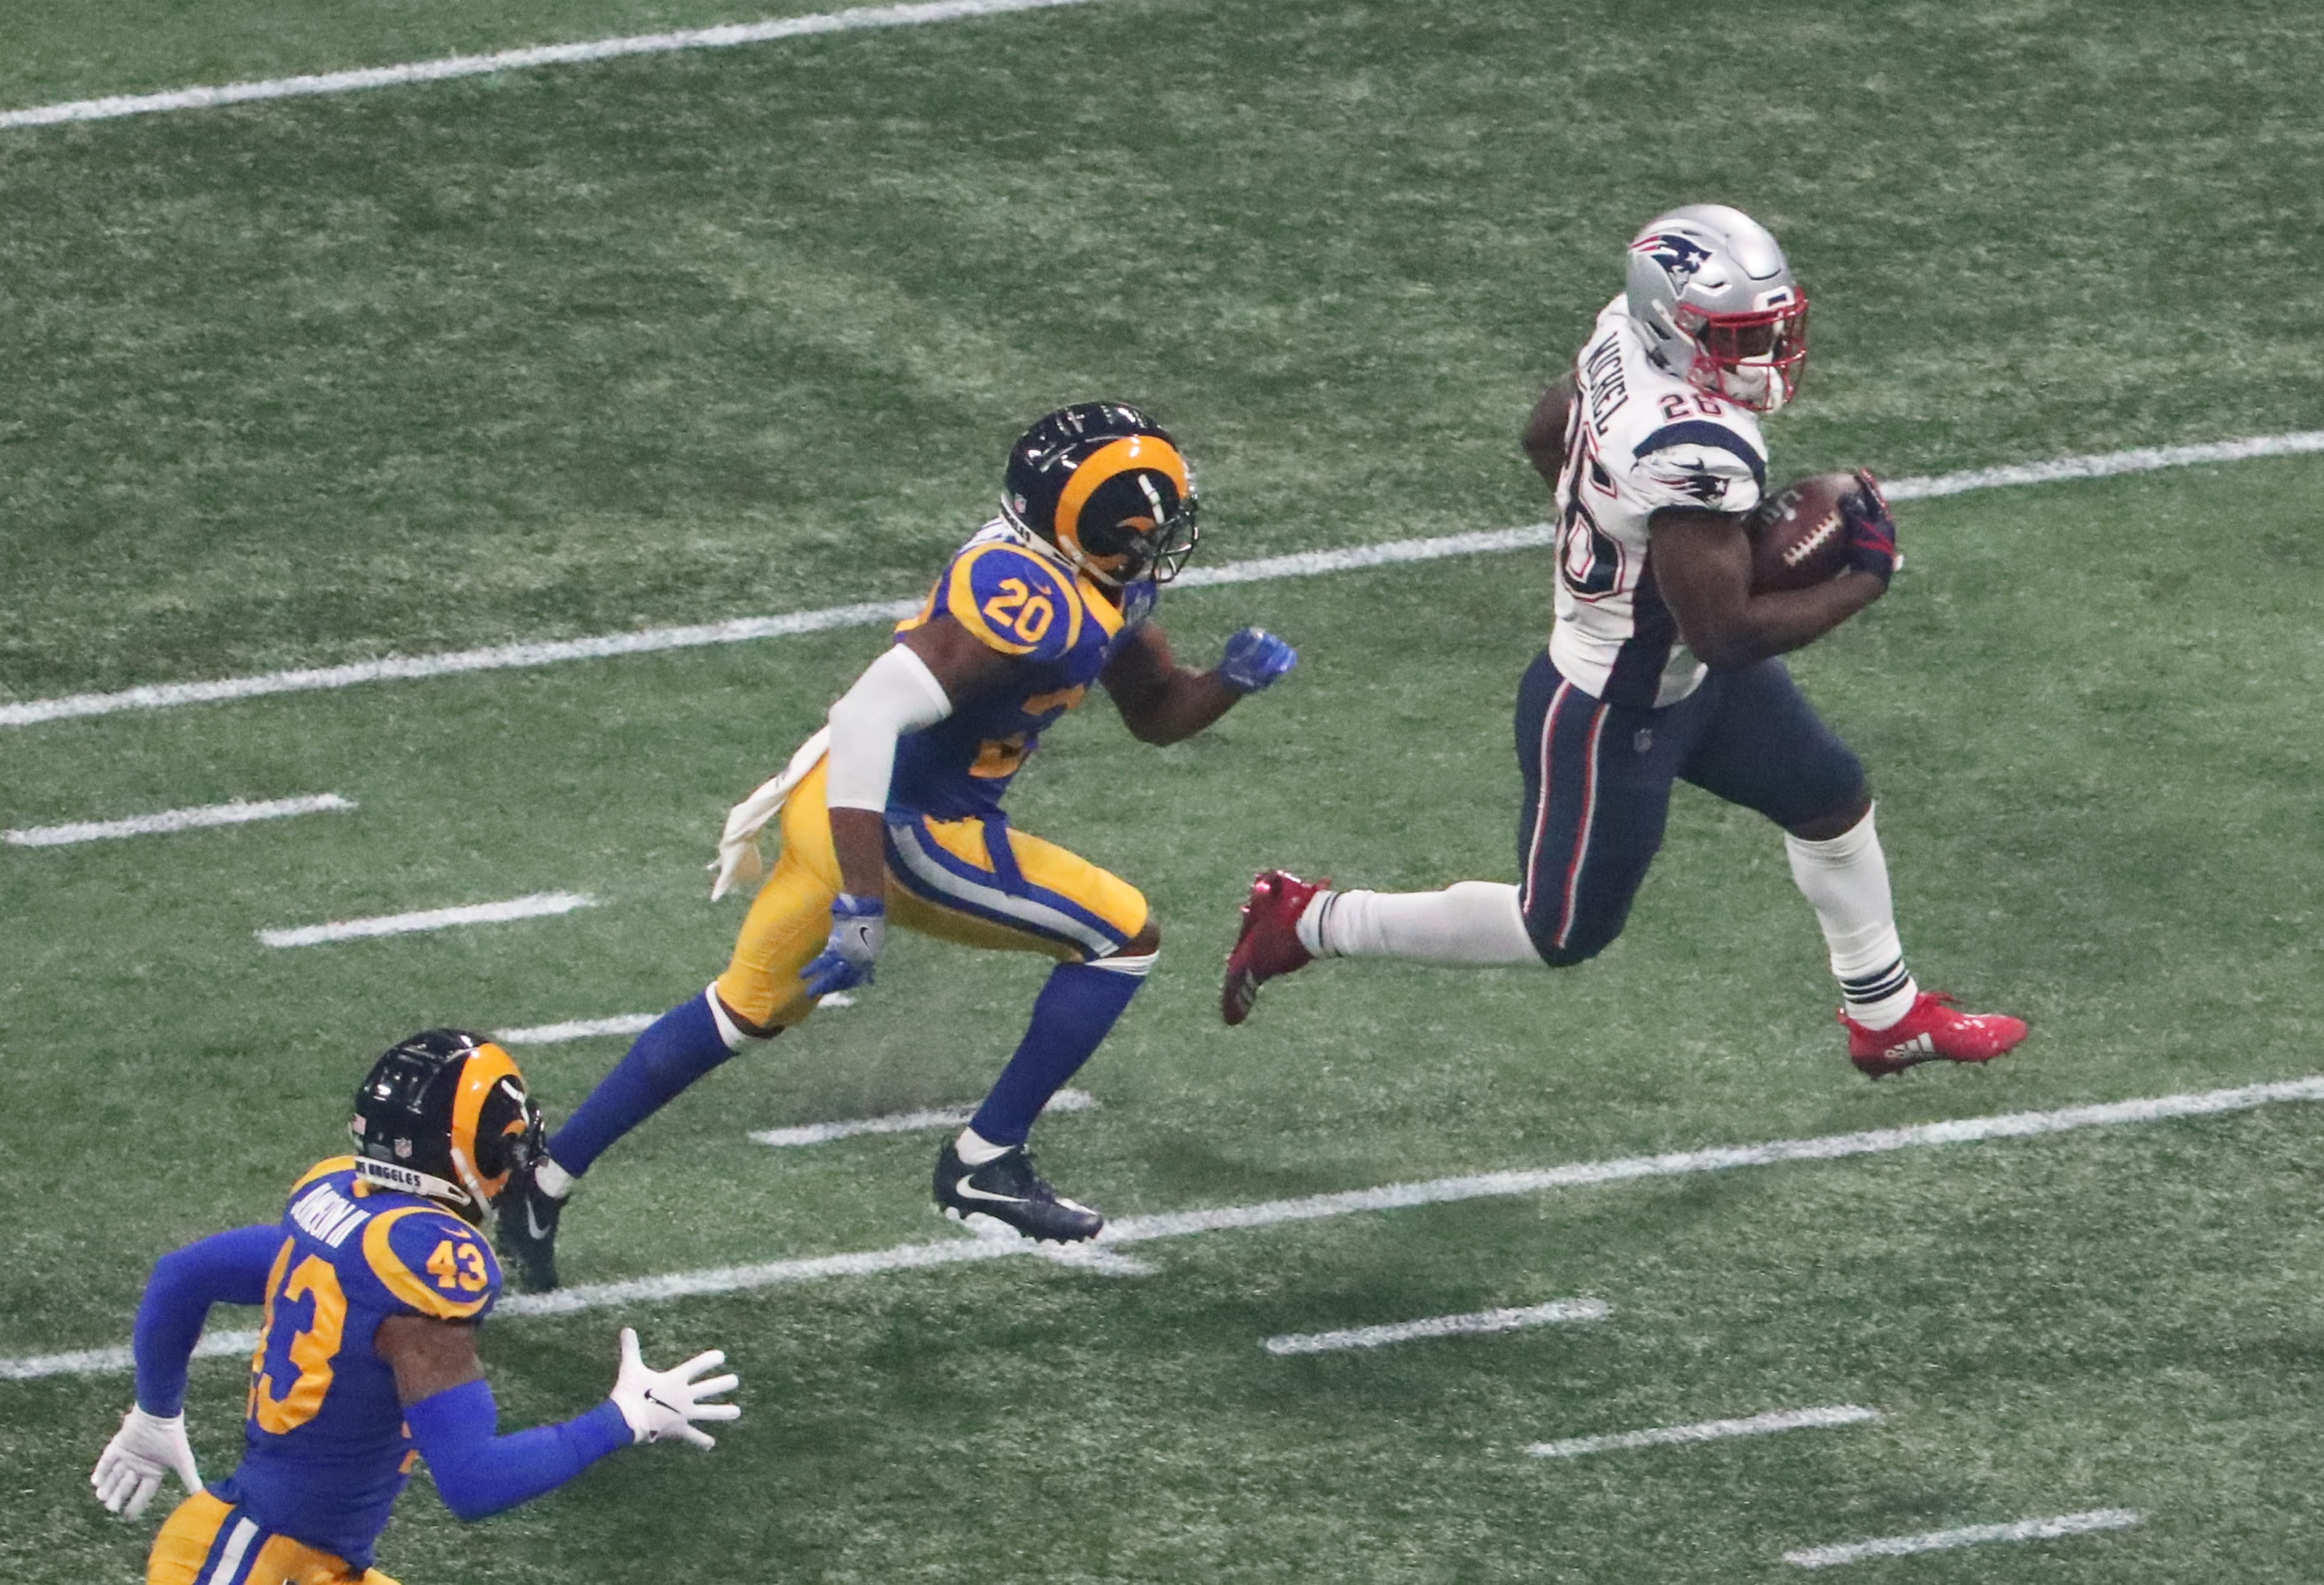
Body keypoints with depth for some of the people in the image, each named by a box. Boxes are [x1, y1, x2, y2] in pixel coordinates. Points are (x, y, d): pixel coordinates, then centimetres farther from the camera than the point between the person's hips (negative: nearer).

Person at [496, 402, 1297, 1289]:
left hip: (839, 805, 10)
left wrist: (1233, 679, -5)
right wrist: (863, 906, -33)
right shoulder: (1028, 601, -27)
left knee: (747, 1012, 24)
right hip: (901, 832, -10)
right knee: (1121, 937, -1)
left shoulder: (1103, 587, 3)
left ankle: (543, 1182, 30)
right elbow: (874, 712, -32)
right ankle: (985, 1163, 6)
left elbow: (1157, 715, 17)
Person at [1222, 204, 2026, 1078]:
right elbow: (1724, 632, -33)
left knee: (1832, 800, 22)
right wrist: (1864, 580, -21)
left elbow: (1545, 435, 8)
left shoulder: (1625, 334, -11)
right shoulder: (1695, 453, -38)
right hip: (1611, 715, -10)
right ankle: (1307, 922, 22)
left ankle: (1887, 1016, 42)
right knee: (1561, 933, 11)